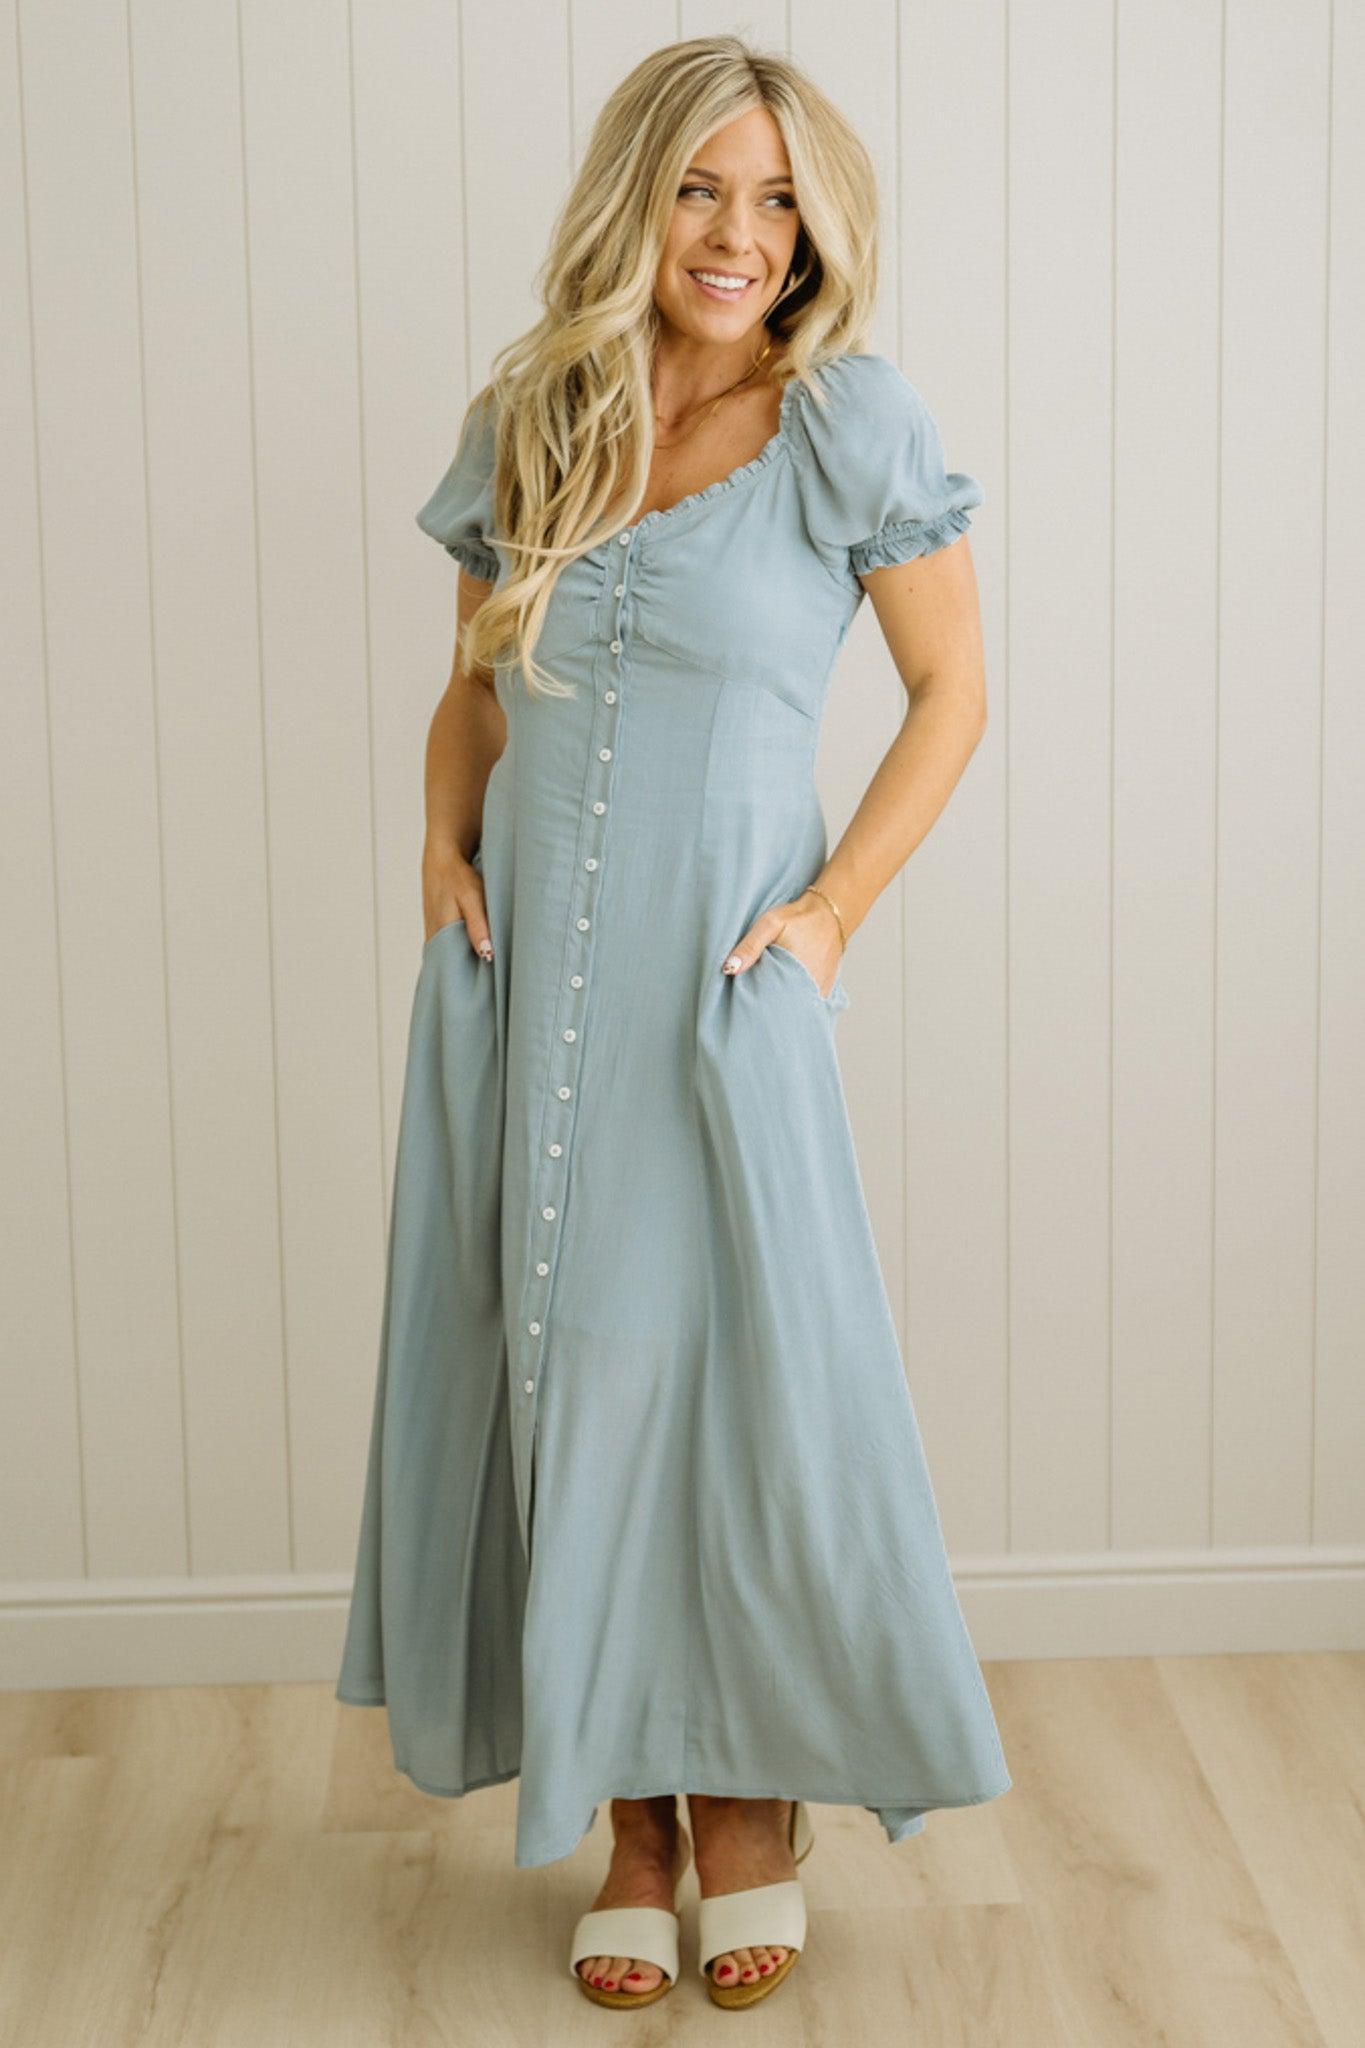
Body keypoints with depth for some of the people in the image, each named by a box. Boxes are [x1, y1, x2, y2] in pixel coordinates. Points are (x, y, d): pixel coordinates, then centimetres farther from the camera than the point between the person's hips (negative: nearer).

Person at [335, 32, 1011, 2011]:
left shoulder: (848, 421, -4)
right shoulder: (527, 423, 7)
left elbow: (951, 692, 0)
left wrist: (835, 909, -9)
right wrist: (444, 828, -1)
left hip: (717, 981, -4)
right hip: (520, 977, 4)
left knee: (750, 1379, 1)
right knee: (563, 1383, 8)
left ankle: (755, 1802, 23)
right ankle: (630, 1816, 23)